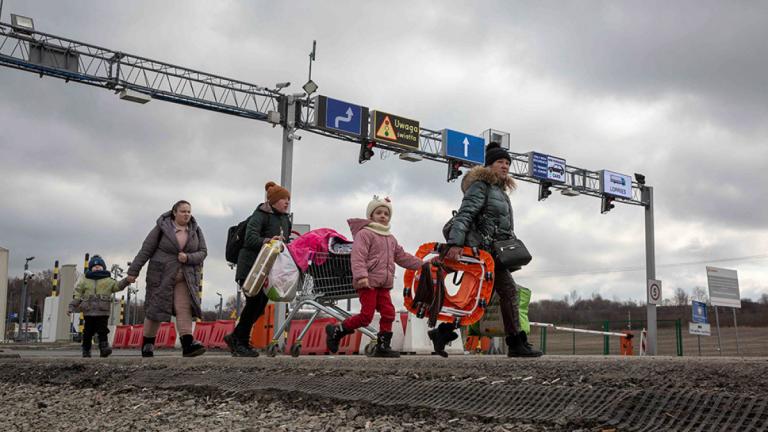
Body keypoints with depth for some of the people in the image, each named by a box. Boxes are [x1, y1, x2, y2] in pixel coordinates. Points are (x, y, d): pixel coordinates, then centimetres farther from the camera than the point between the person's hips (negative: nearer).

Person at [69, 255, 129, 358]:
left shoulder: (108, 281, 10)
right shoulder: (85, 281, 11)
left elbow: (118, 286, -1)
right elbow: (77, 295, 11)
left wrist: (126, 281, -19)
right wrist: (72, 307, 5)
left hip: (103, 312, -1)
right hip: (89, 312, 1)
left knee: (102, 331, -8)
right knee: (88, 332, 7)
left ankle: (104, 348, -11)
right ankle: (86, 351, 17)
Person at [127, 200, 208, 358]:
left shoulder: (196, 230, 3)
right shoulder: (162, 228, -6)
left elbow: (203, 252, 4)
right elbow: (146, 250, -4)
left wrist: (188, 258, -16)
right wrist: (133, 271, -4)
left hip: (185, 277, 2)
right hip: (162, 275, -2)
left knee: (184, 308, -11)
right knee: (156, 308, 1)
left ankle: (188, 344, -21)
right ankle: (147, 345, 15)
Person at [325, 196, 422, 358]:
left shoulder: (391, 238, 22)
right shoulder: (364, 233, -6)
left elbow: (402, 256, 30)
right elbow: (358, 256, -17)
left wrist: (421, 264, 26)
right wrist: (361, 276, -29)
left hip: (383, 284, 8)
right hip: (367, 282, -8)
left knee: (388, 312, 1)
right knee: (366, 316, -11)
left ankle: (383, 346, 10)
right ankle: (336, 331, 5)